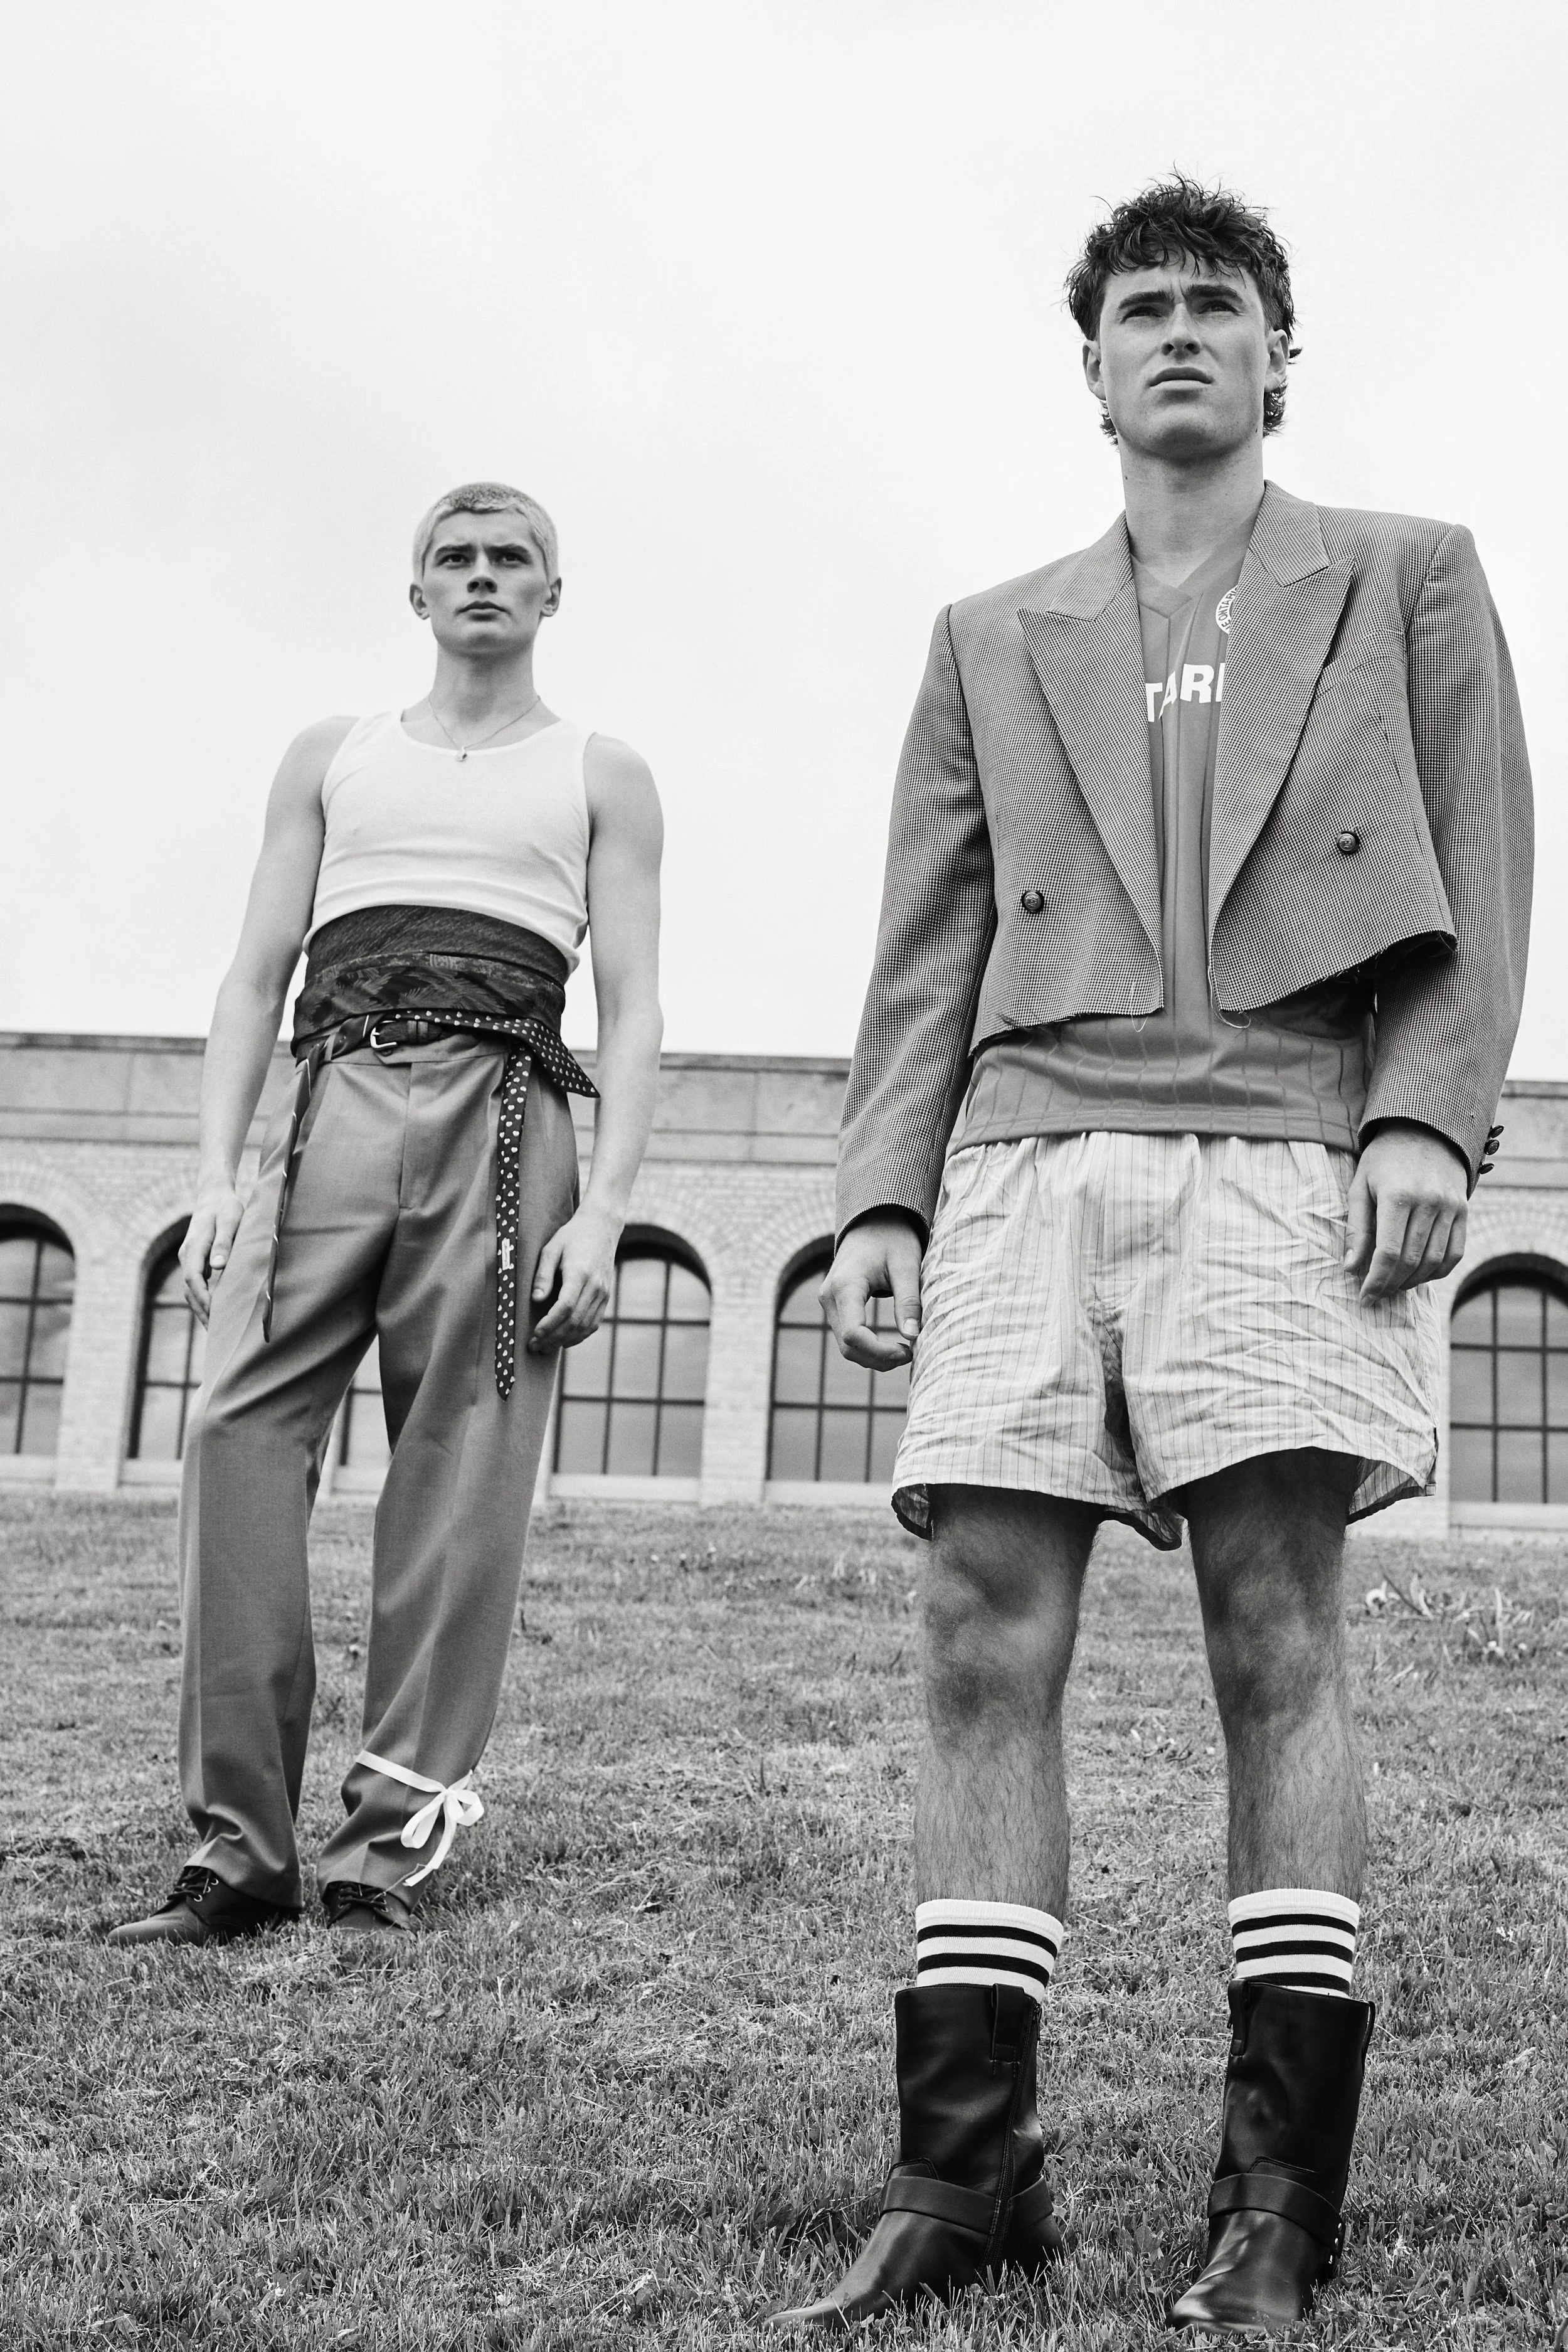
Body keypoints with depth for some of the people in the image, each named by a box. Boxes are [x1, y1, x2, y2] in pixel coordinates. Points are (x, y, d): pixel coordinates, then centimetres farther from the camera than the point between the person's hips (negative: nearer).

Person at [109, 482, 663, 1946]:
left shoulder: (600, 778, 18)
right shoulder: (331, 758, 23)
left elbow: (633, 1011, 8)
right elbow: (254, 979, 15)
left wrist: (604, 1209, -6)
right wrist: (218, 1175, 1)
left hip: (504, 1122, -1)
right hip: (332, 1110, 2)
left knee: (461, 1481, -7)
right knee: (238, 1438, -12)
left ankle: (396, 1835, -1)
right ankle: (240, 1848, -9)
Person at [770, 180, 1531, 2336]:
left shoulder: (1408, 581, 18)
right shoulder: (993, 639, 24)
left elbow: (1477, 871, 8)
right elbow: (929, 947, 16)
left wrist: (1429, 1114, -8)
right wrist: (881, 1194, 5)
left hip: (1283, 1149, -2)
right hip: (1027, 1154, 3)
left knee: (1278, 1642, -7)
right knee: (989, 1643, -5)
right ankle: (964, 2176, 0)